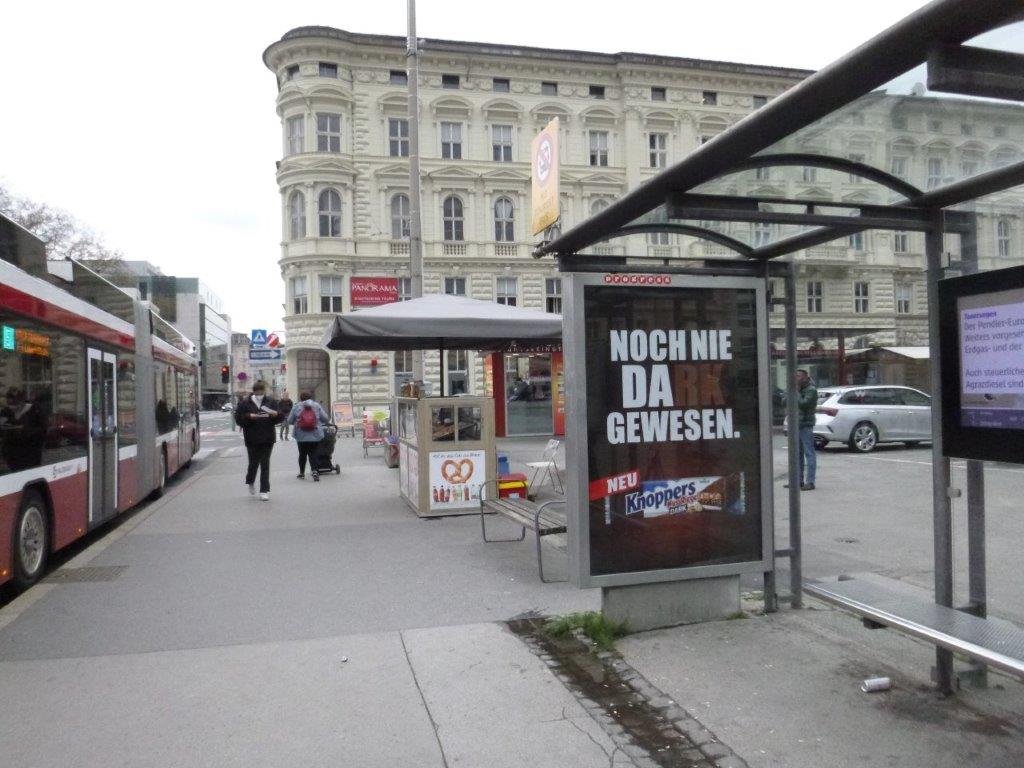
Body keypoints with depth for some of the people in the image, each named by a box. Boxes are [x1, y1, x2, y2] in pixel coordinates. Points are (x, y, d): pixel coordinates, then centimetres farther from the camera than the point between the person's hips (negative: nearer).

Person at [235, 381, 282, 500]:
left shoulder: (270, 403, 5)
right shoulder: (244, 404, 0)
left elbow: (281, 417, 7)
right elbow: (238, 419, -5)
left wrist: (276, 414, -15)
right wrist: (250, 416, -21)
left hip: (267, 439, 1)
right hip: (252, 440, -1)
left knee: (265, 464, 0)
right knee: (254, 462, 5)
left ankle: (264, 491, 4)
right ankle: (250, 482, 37)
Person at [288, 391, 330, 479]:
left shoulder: (297, 406, 0)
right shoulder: (317, 405, 1)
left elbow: (290, 420, 2)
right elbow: (325, 419, 0)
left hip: (301, 436, 0)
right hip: (315, 436, 0)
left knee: (302, 454, 12)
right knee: (312, 454, 5)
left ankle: (302, 473, 22)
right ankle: (314, 471, -14)